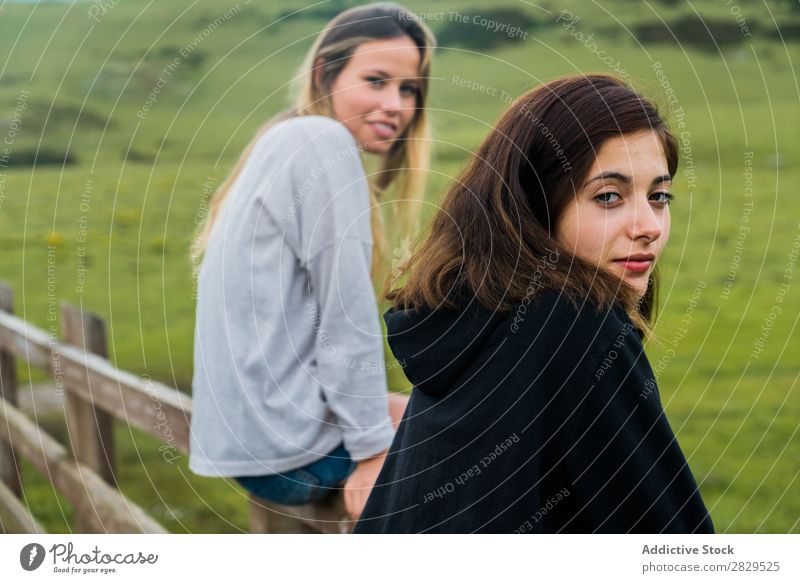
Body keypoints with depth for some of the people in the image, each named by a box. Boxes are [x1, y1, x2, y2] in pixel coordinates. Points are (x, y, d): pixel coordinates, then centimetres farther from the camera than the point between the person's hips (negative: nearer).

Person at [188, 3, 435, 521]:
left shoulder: (289, 144, 15)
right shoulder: (324, 143, -14)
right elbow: (346, 316, -18)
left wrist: (369, 410, 14)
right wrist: (372, 448, -15)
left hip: (257, 432, 10)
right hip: (288, 449, -10)